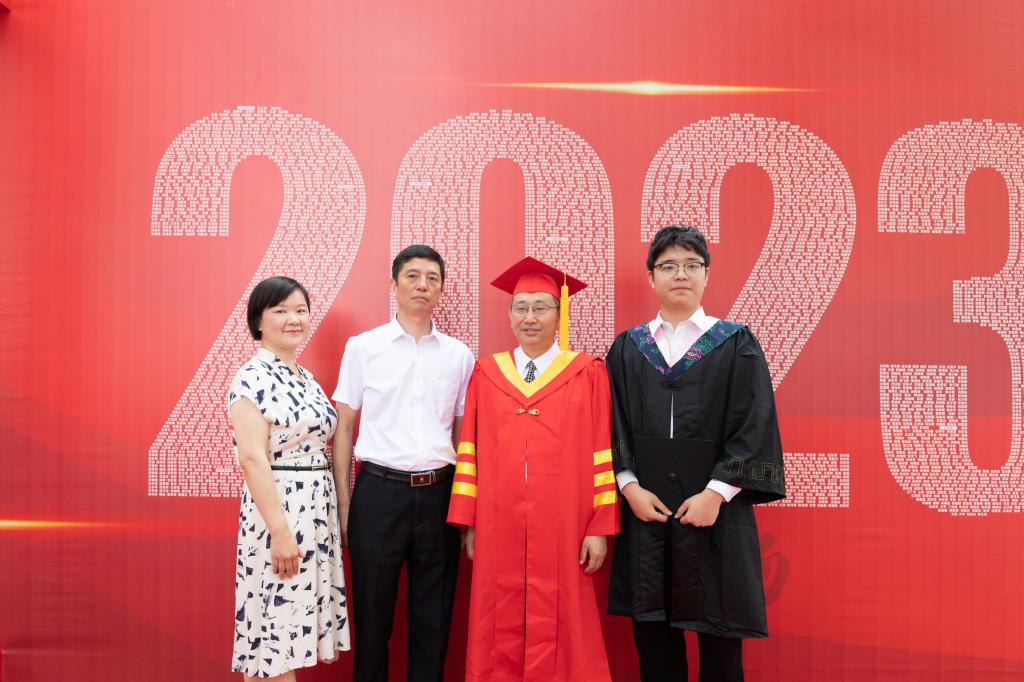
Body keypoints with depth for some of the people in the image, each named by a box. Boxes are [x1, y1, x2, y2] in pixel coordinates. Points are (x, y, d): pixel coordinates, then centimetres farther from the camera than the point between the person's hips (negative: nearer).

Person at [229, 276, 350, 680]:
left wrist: (333, 515, 13)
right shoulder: (253, 378, -11)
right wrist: (280, 531, -23)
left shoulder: (306, 379, 14)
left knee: (292, 637, 13)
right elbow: (253, 458, -18)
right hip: (278, 509, -8)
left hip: (317, 509, 8)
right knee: (275, 635, 0)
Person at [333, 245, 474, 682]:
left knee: (433, 619, 10)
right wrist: (343, 503, -2)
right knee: (372, 615, 8)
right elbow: (343, 426, 3)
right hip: (379, 493, -2)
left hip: (438, 494, 2)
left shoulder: (459, 355, 7)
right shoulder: (363, 347, 2)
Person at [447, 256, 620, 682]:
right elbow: (470, 450, 7)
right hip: (497, 530, 2)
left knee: (557, 635, 4)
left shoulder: (587, 374, 1)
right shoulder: (486, 373, 8)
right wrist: (469, 523, 3)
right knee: (500, 636, 8)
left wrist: (600, 528, -6)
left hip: (562, 530, -2)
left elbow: (602, 453, -2)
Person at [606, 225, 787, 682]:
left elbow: (754, 427, -4)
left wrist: (716, 493, -13)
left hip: (714, 510, -2)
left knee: (719, 641, 4)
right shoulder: (627, 348, 9)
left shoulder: (736, 344, 3)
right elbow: (613, 425, 7)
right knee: (652, 637, 7)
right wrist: (630, 486, -7)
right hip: (644, 509, 2)